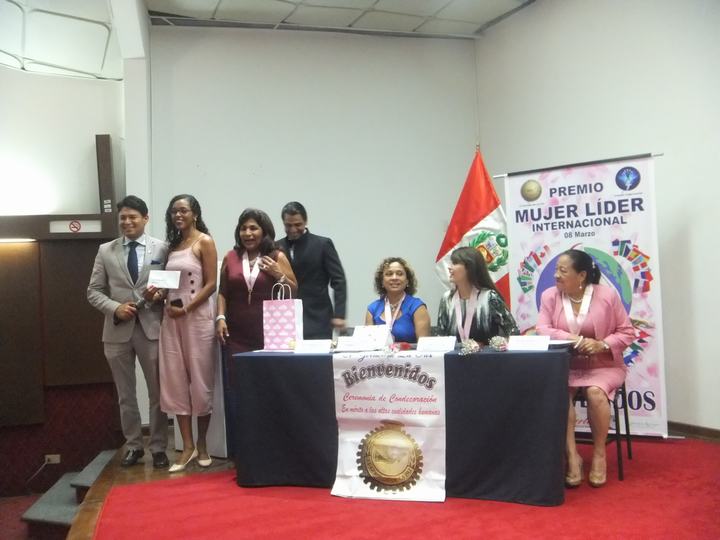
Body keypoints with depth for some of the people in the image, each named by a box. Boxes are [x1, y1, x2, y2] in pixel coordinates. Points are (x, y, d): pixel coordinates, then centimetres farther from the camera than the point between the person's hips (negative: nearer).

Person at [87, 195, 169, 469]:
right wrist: (115, 307, -11)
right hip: (118, 330, 2)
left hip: (152, 328, -2)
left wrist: (160, 294, -17)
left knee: (157, 392, 5)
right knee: (125, 394, 12)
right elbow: (93, 291, 6)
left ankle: (158, 447, 19)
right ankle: (133, 446, 27)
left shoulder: (162, 248, 0)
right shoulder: (106, 251, 6)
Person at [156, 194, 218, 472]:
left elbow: (211, 284, -9)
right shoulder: (172, 245, 15)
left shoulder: (205, 242, -3)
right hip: (171, 317, 6)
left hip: (197, 315, -6)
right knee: (175, 380, 3)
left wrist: (186, 309, -15)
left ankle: (202, 444, 16)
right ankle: (187, 446, 11)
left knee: (200, 378, 2)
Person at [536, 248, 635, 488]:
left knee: (595, 392, -33)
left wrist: (602, 344, -21)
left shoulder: (607, 295, -6)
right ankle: (572, 455, -19)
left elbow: (627, 332, -1)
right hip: (564, 365, 2)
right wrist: (574, 339, -25)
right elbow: (542, 330, -9)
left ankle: (599, 454, -9)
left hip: (603, 366, -1)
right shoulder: (550, 295, 0)